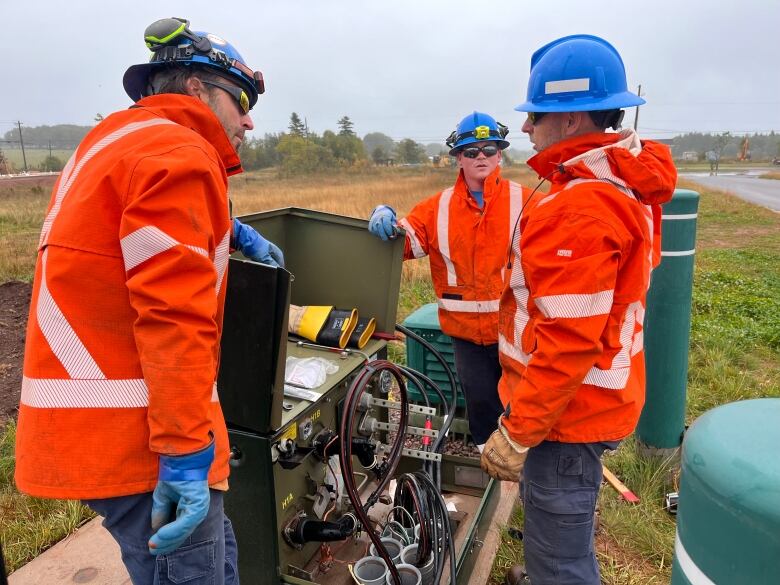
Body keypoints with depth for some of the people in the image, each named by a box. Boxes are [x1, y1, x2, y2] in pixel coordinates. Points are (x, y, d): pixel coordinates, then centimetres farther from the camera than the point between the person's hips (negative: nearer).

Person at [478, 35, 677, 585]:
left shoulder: (577, 208, -26)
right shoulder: (627, 184, 6)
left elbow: (568, 341, -28)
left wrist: (516, 433, -19)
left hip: (565, 411, -10)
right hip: (595, 398, 10)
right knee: (558, 528, 30)